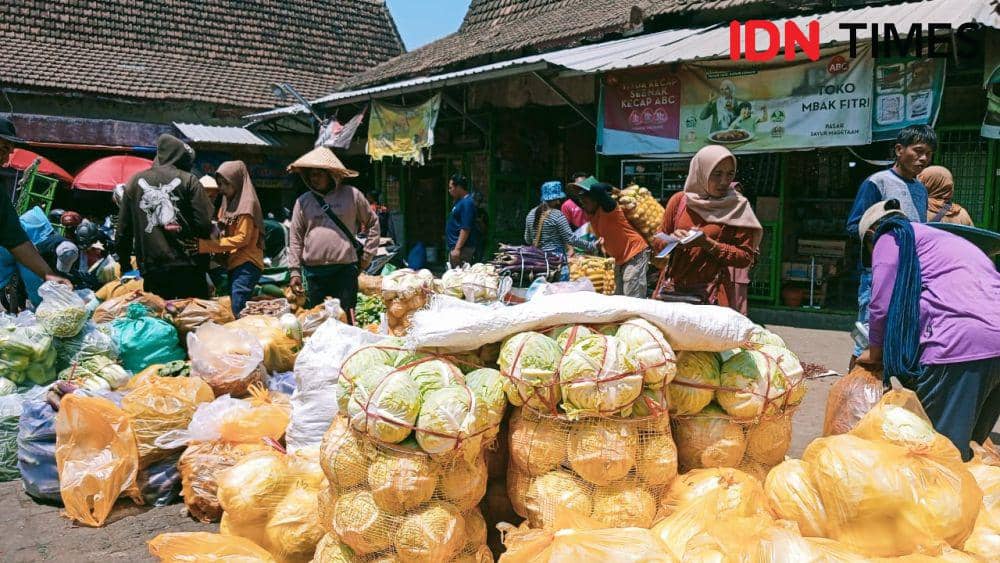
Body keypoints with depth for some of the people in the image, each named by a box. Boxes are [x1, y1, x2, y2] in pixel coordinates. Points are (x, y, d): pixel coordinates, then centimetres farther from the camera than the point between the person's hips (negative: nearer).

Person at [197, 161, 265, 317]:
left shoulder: (247, 203, -9)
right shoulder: (228, 203, 17)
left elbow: (242, 239, -15)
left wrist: (205, 245, -17)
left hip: (246, 265, -9)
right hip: (233, 263, 9)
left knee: (238, 312, -15)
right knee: (234, 311, 8)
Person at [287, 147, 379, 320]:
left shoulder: (352, 195, 2)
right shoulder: (303, 201, 7)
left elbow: (372, 223, 11)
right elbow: (295, 238, 9)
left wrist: (366, 256, 5)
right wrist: (295, 271, 5)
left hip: (345, 268, -2)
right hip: (314, 271, 2)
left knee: (346, 318, 0)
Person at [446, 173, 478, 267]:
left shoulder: (466, 203, -16)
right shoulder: (460, 201, 17)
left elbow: (466, 229, -23)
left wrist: (457, 249, -26)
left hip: (462, 248, -11)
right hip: (454, 246, 11)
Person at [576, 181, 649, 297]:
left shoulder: (607, 208, -21)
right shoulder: (590, 214, 3)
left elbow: (598, 189, -39)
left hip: (635, 254, -9)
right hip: (620, 258, 10)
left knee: (633, 298, -12)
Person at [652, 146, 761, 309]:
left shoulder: (737, 207, 0)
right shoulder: (679, 200, 6)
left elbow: (745, 257, -4)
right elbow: (657, 241, 13)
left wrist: (709, 244, -16)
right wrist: (673, 239, -9)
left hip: (712, 295, -2)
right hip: (672, 289, 2)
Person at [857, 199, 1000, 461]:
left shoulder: (890, 237, 11)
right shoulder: (945, 237, 34)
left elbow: (882, 304, 2)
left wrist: (875, 352, 18)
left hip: (959, 346, -8)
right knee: (969, 446, 15)